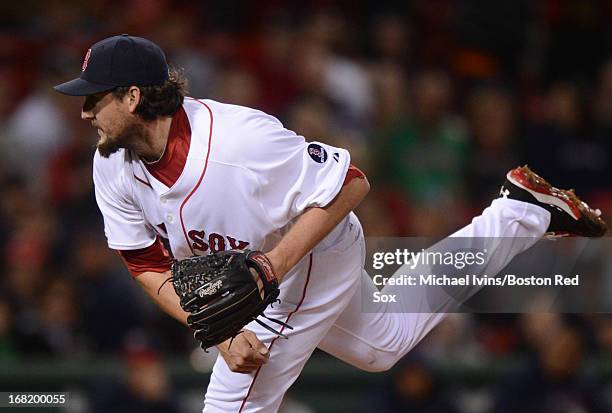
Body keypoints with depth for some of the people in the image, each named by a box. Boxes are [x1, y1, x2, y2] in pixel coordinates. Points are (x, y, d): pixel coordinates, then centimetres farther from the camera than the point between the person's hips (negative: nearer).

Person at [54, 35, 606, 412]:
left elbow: (350, 183, -29)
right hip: (248, 270, 8)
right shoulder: (112, 166, -18)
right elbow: (150, 267, -11)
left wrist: (274, 265, -36)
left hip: (312, 254, -8)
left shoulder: (236, 138, -38)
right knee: (385, 344, 28)